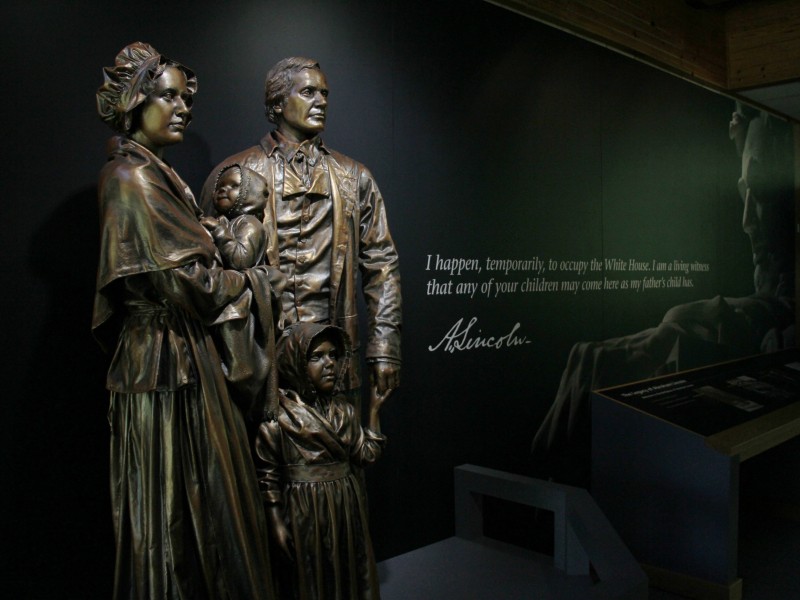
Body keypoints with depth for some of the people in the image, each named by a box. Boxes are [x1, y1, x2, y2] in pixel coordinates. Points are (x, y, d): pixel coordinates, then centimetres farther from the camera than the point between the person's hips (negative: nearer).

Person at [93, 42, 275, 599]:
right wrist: (250, 282, -4)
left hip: (185, 353, 9)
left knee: (195, 499, 16)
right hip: (167, 360, -9)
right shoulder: (132, 176, -13)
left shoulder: (155, 174, 16)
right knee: (176, 502, 1)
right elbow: (182, 276, -18)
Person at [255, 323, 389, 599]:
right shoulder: (277, 414, -12)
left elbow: (366, 454, 2)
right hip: (303, 512, -5)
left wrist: (374, 410, 4)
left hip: (347, 507, 5)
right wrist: (276, 523, -10)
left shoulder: (343, 409, 4)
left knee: (350, 575, 15)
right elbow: (267, 476, -9)